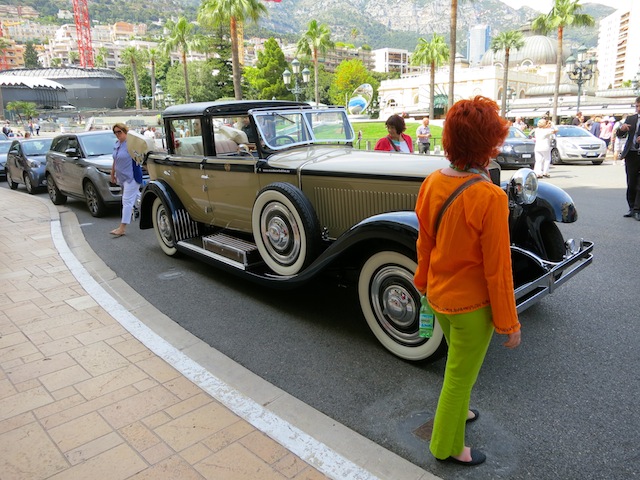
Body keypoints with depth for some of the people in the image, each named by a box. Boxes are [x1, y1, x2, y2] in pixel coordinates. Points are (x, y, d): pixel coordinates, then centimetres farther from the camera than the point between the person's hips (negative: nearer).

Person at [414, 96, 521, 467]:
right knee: (460, 376, 14)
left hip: (438, 295, 7)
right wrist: (509, 322, -8)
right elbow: (497, 268, -21)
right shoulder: (491, 198, -27)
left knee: (462, 363, 31)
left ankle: (457, 412, 53)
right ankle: (447, 446, 35)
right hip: (471, 304, -6)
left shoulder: (432, 183, -8)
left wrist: (423, 280, 19)